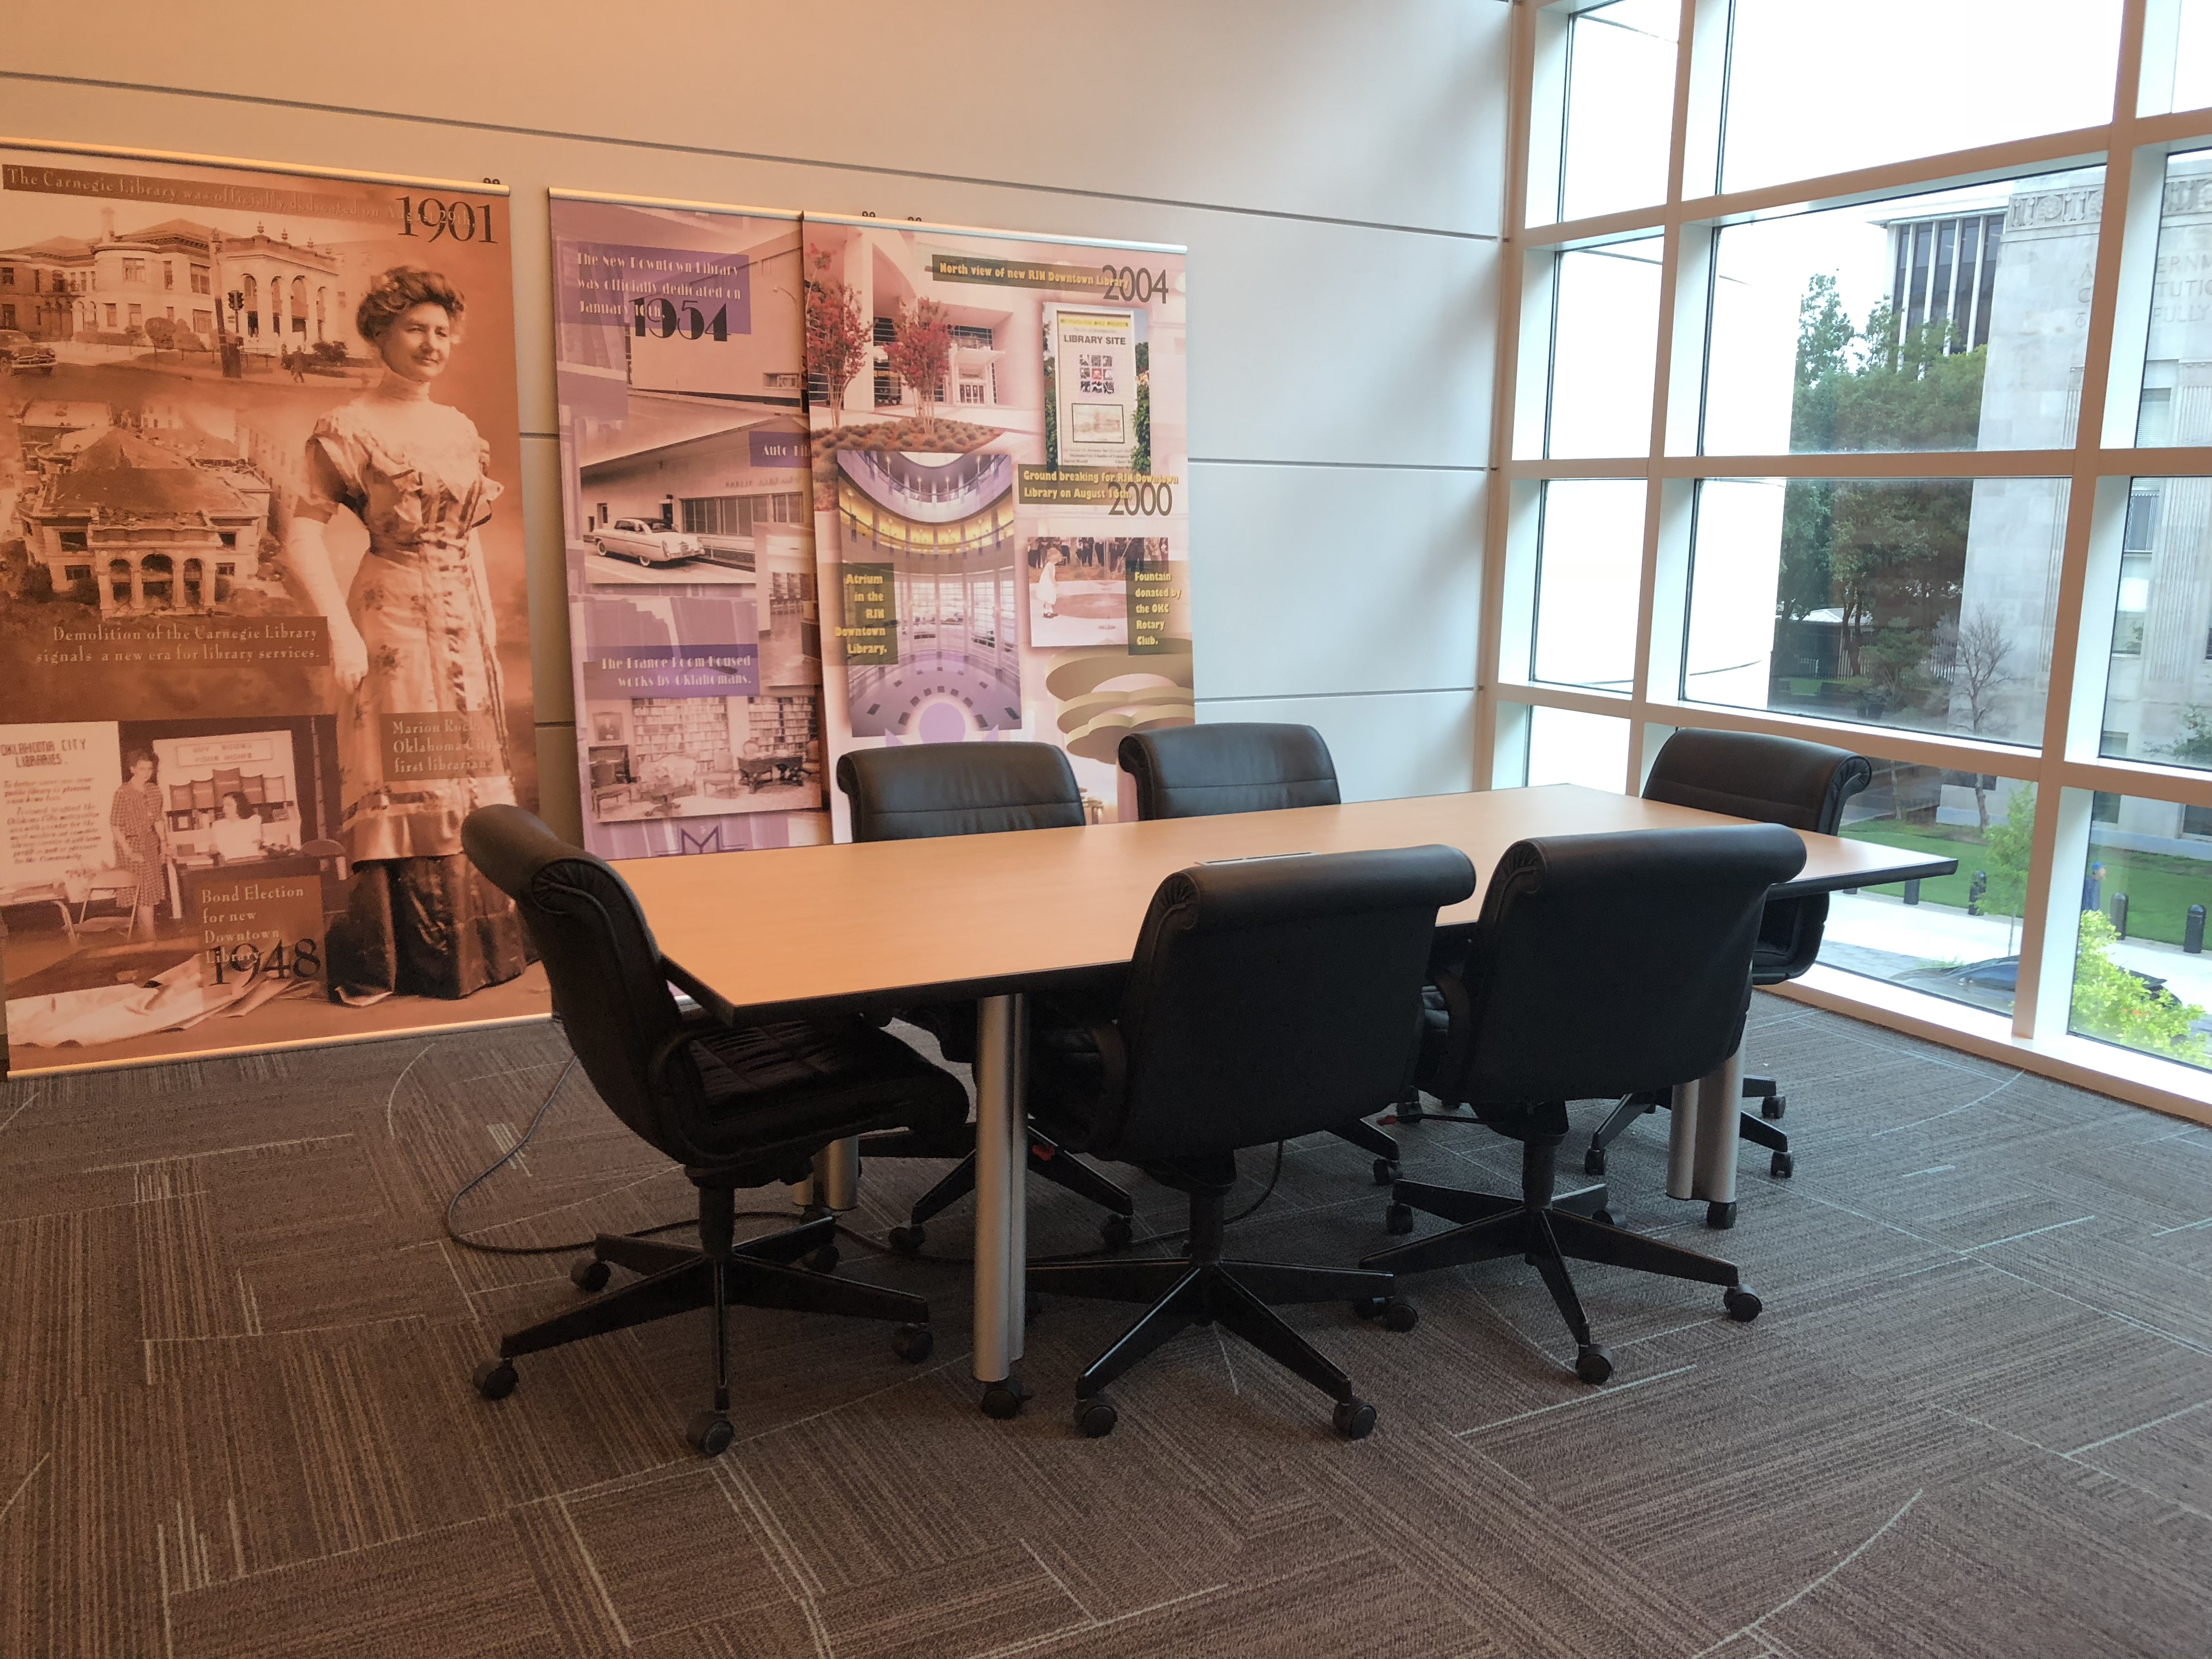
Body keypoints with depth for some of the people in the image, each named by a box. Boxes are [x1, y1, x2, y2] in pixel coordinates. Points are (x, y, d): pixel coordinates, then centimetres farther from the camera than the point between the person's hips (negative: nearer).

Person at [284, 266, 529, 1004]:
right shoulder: (351, 428, -7)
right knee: (400, 784, -3)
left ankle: (474, 943, 20)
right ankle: (386, 962, 6)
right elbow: (304, 532, -13)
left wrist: (487, 623, 12)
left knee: (471, 777, 10)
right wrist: (340, 627, -21)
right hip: (394, 624, -6)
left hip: (463, 626, 6)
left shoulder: (460, 428, 12)